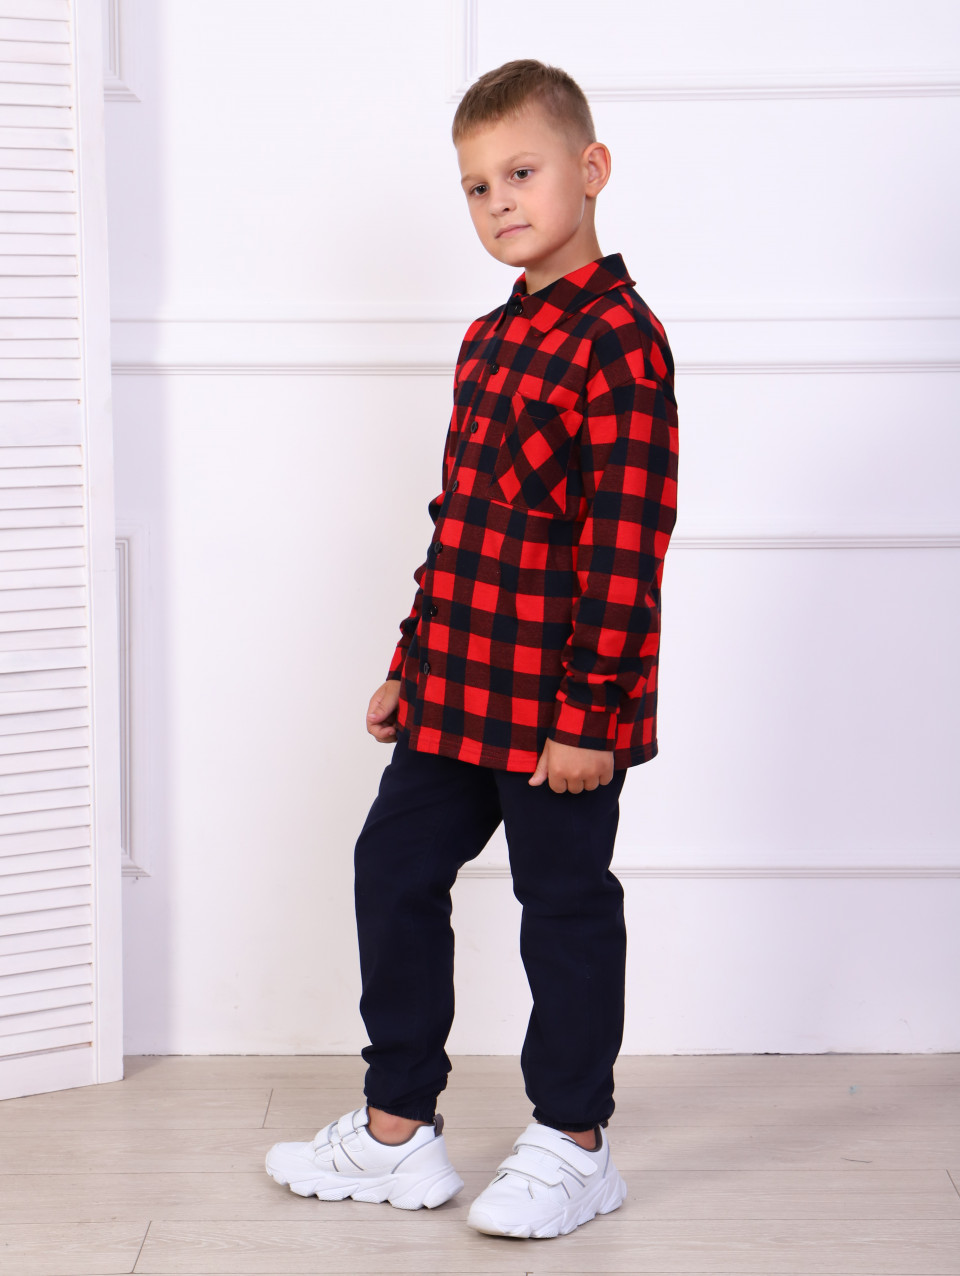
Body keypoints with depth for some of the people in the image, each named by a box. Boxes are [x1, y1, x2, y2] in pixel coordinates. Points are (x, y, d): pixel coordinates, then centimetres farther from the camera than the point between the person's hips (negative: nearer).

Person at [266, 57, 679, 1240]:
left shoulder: (617, 339, -15)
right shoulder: (490, 338, 13)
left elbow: (627, 539, -19)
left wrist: (591, 708, -21)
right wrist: (413, 664, 18)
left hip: (558, 709, -9)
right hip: (457, 696, 9)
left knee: (565, 905, 4)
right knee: (393, 871, 12)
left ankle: (572, 1145, 21)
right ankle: (397, 1132, 26)